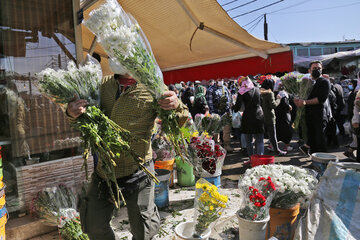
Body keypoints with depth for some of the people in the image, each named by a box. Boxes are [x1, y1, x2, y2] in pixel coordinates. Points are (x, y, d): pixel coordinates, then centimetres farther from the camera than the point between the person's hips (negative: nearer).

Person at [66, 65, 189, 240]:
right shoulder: (104, 84, 4)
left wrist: (177, 106, -28)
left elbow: (178, 124, -5)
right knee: (94, 226, 17)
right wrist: (71, 112, -9)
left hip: (137, 172, -4)